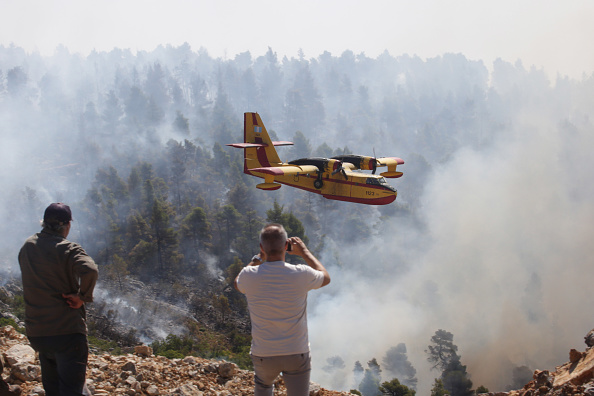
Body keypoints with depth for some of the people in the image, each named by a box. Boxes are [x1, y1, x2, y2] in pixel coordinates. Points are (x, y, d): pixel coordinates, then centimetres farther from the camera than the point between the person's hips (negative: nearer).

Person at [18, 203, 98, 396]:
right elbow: (89, 271, -31)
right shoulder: (68, 249, -13)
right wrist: (83, 296, -16)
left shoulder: (27, 247, 9)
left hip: (36, 332, 6)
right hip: (67, 330, -6)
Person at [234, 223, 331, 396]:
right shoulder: (301, 275, -17)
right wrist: (304, 252, 16)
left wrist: (258, 258, 14)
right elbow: (326, 277, 8)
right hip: (297, 354, -1)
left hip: (263, 355, 1)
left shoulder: (250, 275, -15)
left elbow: (238, 284, 13)